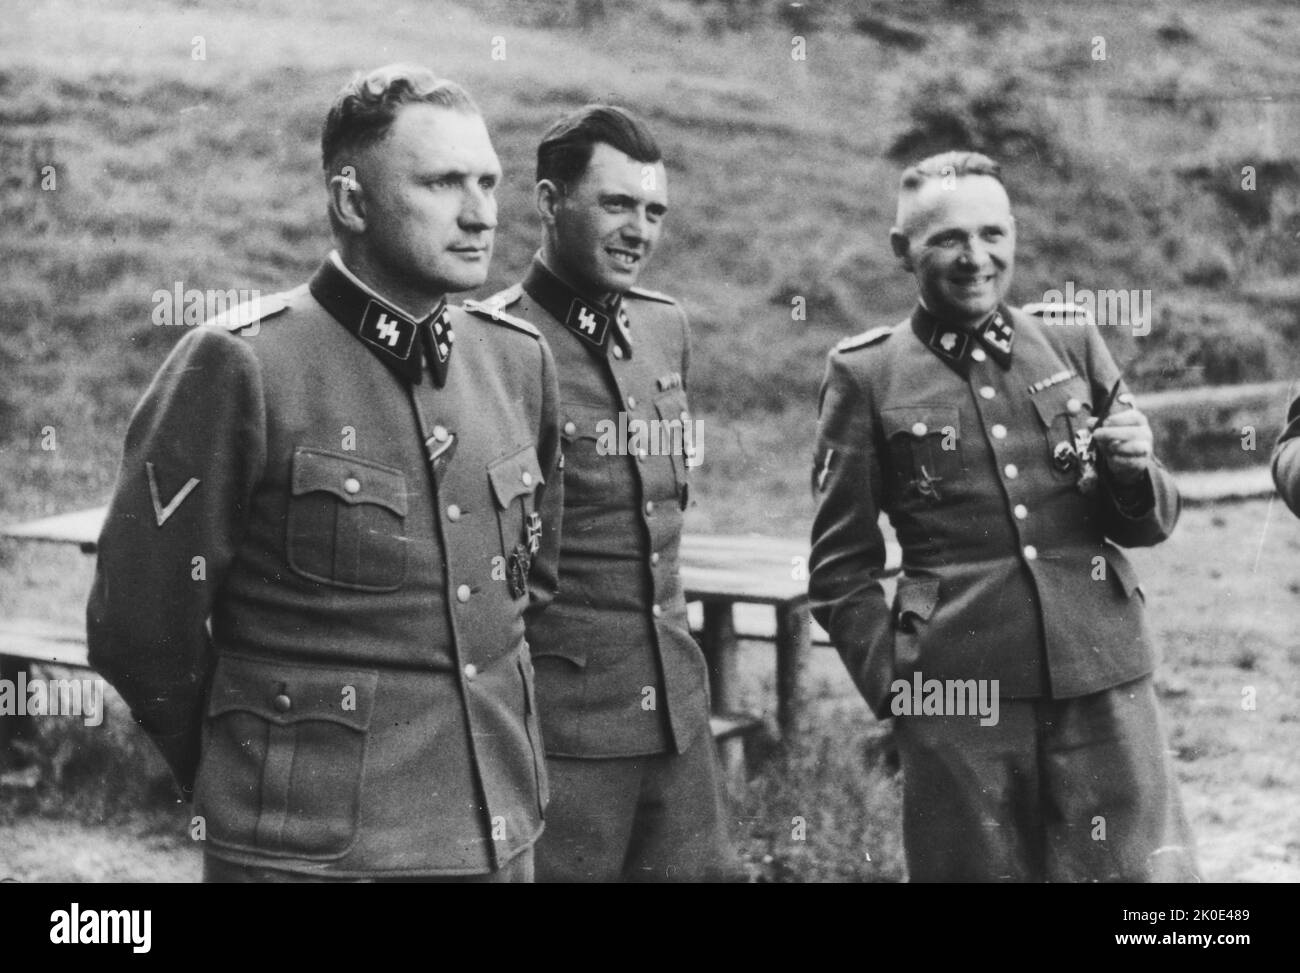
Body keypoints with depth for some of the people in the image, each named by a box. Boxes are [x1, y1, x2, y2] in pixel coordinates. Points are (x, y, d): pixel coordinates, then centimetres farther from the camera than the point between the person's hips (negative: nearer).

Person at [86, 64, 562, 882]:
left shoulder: (519, 360, 3)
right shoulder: (240, 367, -14)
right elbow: (139, 628, -8)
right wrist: (257, 780, 4)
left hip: (504, 836, 5)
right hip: (311, 851, -5)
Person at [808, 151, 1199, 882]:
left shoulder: (1075, 344, 9)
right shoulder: (866, 375, 2)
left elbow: (1149, 522, 14)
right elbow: (841, 568, 6)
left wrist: (1133, 472, -7)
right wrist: (893, 680, -5)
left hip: (1105, 682, 2)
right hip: (959, 700, -2)